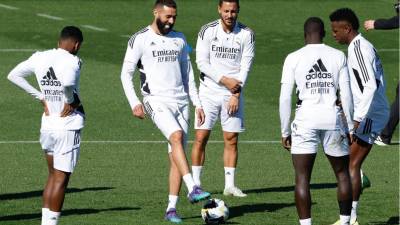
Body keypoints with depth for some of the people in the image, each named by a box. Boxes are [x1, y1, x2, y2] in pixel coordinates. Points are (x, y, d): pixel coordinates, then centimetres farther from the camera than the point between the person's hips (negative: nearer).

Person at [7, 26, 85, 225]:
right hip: (68, 127, -6)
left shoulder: (40, 58, 4)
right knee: (61, 178, 0)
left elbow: (14, 75, 11)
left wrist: (41, 97, 10)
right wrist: (72, 101, -16)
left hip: (47, 125, 6)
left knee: (53, 175, 18)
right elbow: (67, 83, -36)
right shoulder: (72, 61, -16)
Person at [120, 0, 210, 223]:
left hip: (181, 101, 5)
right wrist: (134, 102, -11)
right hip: (157, 101, -5)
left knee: (176, 156, 0)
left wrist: (198, 103, 16)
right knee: (176, 136, -29)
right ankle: (193, 189, -37)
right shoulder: (140, 40, -1)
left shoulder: (179, 39, 14)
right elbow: (126, 73, 0)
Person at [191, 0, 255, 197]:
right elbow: (201, 63, -8)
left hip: (233, 93, 1)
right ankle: (195, 185, 1)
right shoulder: (207, 31, -5)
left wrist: (236, 94, -9)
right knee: (201, 137, -4)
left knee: (231, 139, 1)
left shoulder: (246, 34, -1)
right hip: (209, 91, -1)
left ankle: (230, 185, 7)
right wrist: (224, 80, -16)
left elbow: (246, 66, -2)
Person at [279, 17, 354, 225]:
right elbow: (346, 96, 3)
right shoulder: (338, 56, 3)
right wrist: (350, 127, 11)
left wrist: (285, 131, 5)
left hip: (305, 121, -2)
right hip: (333, 119, 2)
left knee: (302, 178, 1)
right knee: (342, 174, 18)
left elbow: (285, 98, -3)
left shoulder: (293, 58, 0)